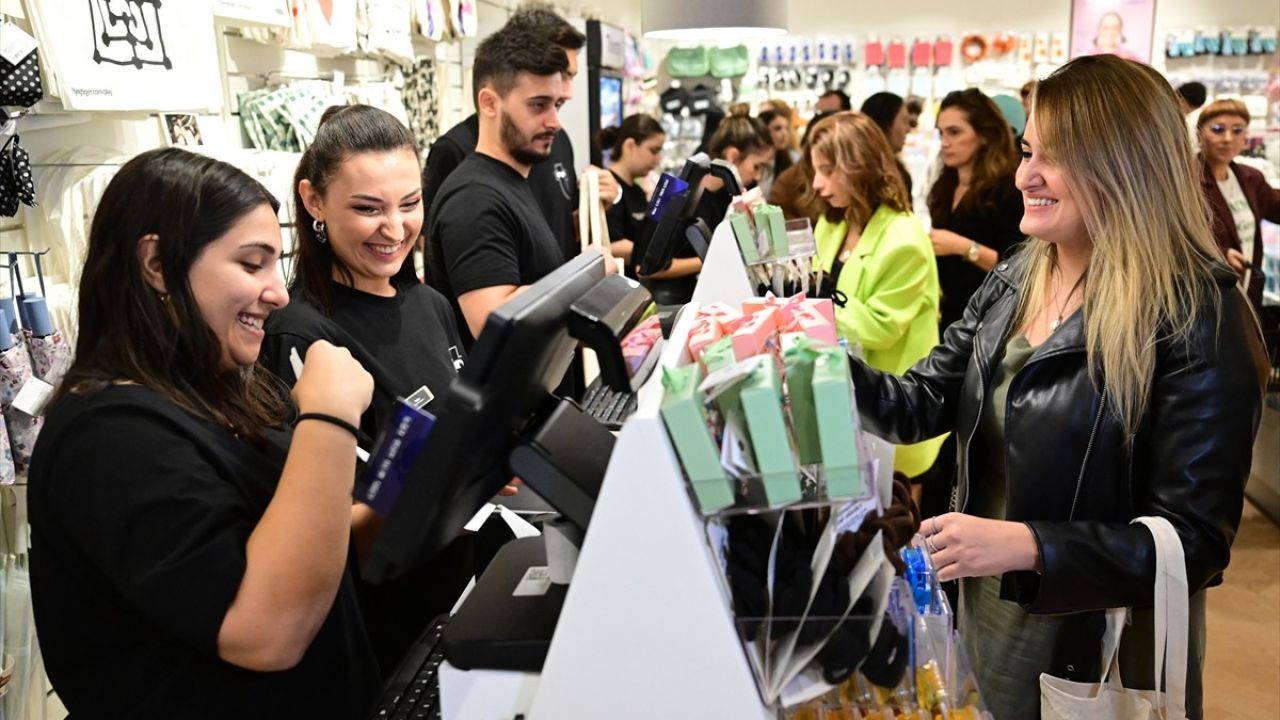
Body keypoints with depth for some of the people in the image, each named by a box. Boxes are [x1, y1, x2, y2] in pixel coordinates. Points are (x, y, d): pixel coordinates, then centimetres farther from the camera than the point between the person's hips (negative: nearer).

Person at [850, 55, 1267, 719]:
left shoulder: (1196, 320, -20)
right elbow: (921, 406, 1)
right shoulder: (1013, 282, 2)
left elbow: (1196, 541, -22)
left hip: (1099, 661, -6)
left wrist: (1028, 545, -32)